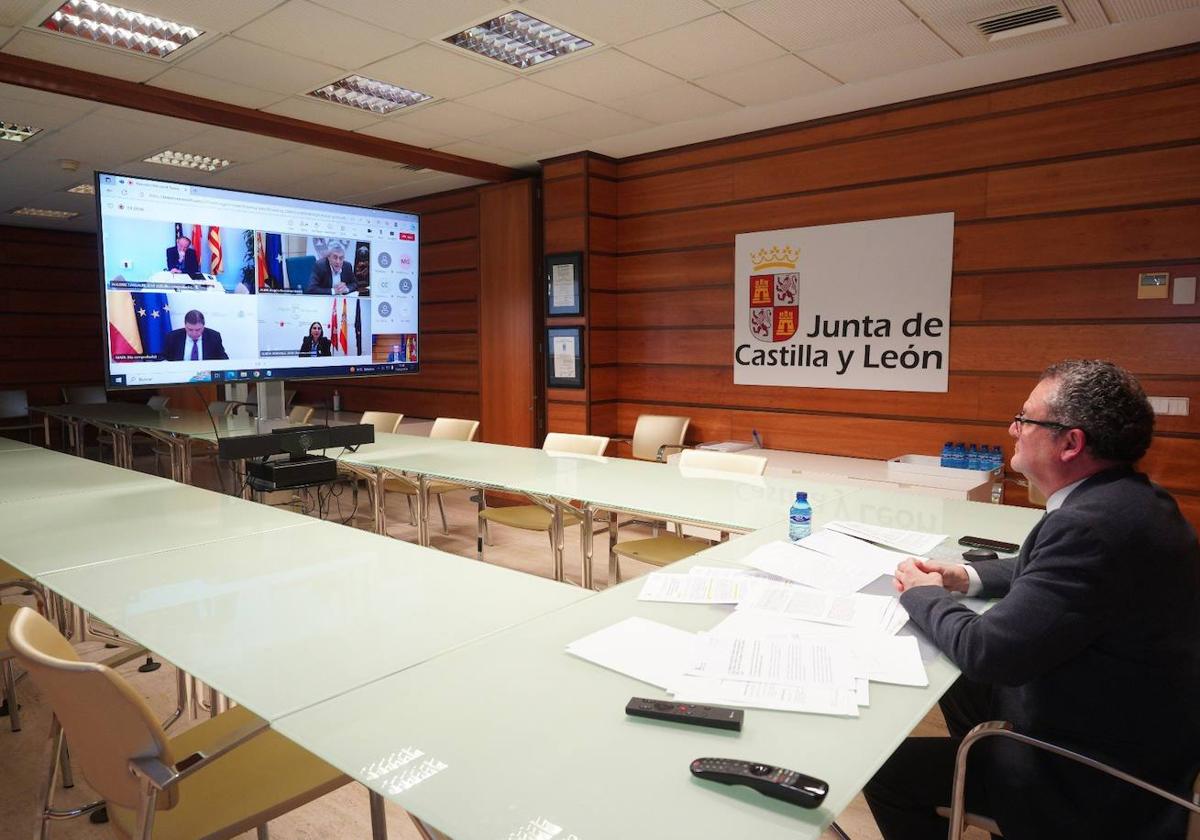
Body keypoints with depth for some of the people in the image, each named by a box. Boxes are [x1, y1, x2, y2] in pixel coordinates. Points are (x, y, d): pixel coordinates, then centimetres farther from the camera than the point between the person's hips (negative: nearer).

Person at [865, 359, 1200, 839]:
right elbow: (1051, 570, 16)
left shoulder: (1093, 522, -32)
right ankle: (987, 795, 43)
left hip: (1098, 780, -9)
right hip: (1125, 728, 10)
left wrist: (924, 595, -11)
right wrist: (967, 577, 2)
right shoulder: (1124, 496, -2)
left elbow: (988, 651, -29)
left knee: (884, 769, -5)